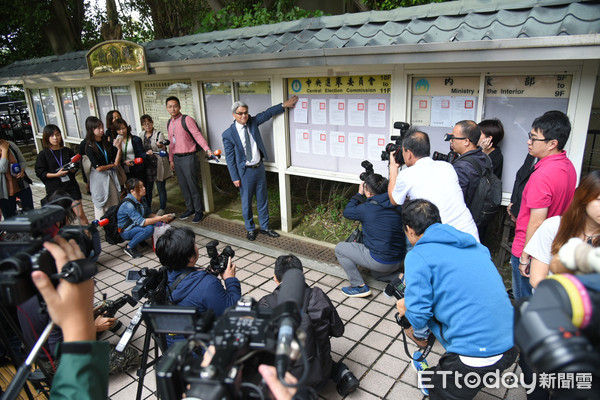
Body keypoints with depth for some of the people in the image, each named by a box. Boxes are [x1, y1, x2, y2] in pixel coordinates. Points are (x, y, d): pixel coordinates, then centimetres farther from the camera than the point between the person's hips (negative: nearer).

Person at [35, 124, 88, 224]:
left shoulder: (68, 151, 8)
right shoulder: (43, 155, 0)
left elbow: (76, 169, 13)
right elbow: (40, 173, -4)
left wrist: (72, 169, -10)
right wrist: (56, 174, -16)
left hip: (71, 187, 1)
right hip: (54, 189, -1)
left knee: (81, 214, -1)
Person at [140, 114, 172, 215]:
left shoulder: (159, 134, -5)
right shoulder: (142, 136, 10)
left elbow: (163, 150, -13)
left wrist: (160, 146, -35)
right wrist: (146, 153, -5)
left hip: (159, 165, -5)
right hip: (147, 166, 5)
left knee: (161, 187, 1)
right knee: (147, 188, 11)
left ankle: (162, 209, 14)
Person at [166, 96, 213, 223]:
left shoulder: (187, 120, -9)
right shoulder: (169, 123, 12)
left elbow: (197, 135, -18)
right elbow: (171, 142, 17)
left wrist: (207, 149, -31)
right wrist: (171, 159, 17)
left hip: (188, 158, -7)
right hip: (176, 159, 7)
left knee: (193, 186, -1)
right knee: (183, 186, 14)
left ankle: (199, 211, 11)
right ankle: (190, 209, 28)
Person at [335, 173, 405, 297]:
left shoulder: (366, 208, -17)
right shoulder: (396, 205, -1)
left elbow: (347, 212, 3)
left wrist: (359, 194, 13)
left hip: (380, 261, -7)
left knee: (339, 248, 6)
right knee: (376, 273, 39)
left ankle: (360, 286, 6)